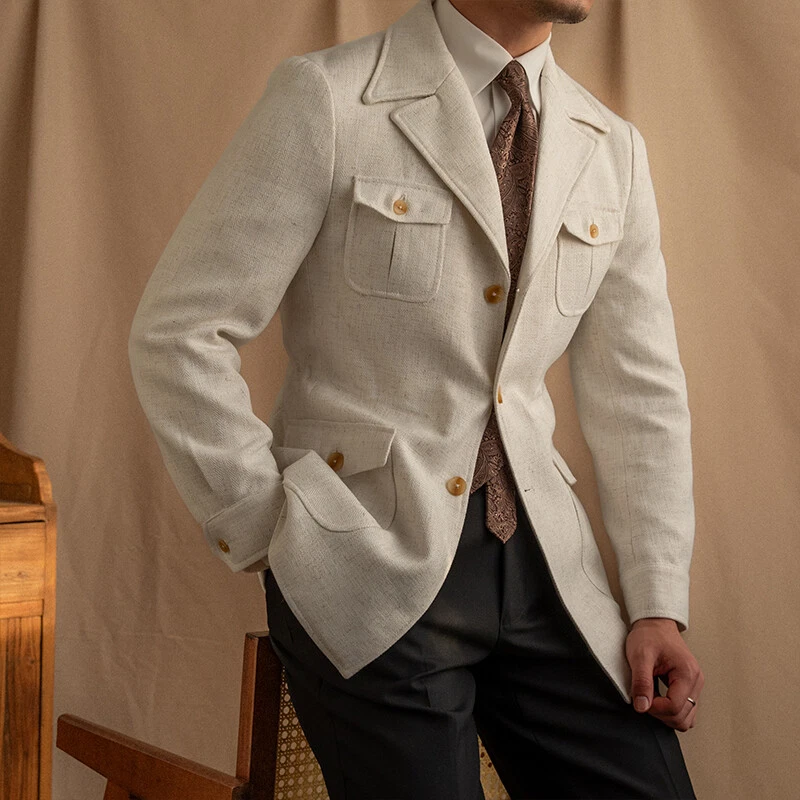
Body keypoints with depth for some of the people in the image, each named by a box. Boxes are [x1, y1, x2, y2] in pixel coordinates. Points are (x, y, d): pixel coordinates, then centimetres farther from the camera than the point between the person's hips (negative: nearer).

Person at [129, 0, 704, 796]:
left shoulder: (613, 149, 7)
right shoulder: (324, 97, -9)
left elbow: (640, 392, 9)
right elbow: (177, 333, -9)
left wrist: (658, 605, 4)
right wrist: (271, 537, -7)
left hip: (541, 557, 5)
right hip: (375, 557, -4)